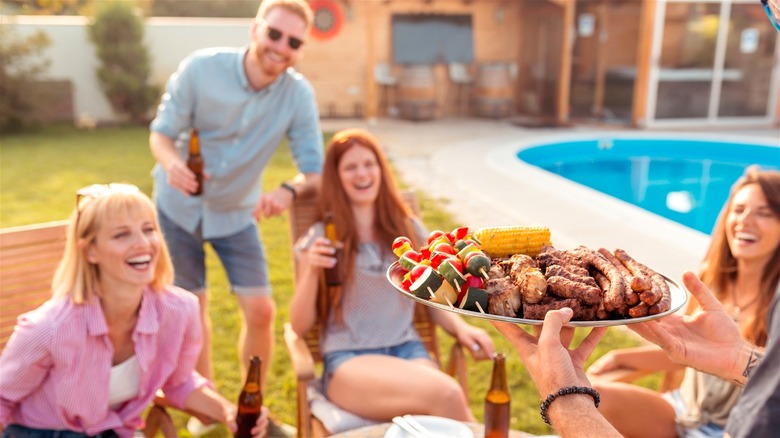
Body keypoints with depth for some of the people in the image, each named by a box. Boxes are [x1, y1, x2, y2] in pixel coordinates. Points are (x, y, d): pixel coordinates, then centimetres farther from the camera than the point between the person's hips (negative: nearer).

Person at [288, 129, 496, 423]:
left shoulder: (409, 229, 11)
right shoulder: (321, 239, 2)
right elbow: (300, 326, 2)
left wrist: (460, 327, -3)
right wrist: (312, 272, -14)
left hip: (407, 350, 3)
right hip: (348, 360, -2)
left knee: (446, 418, -31)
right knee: (445, 395, -31)